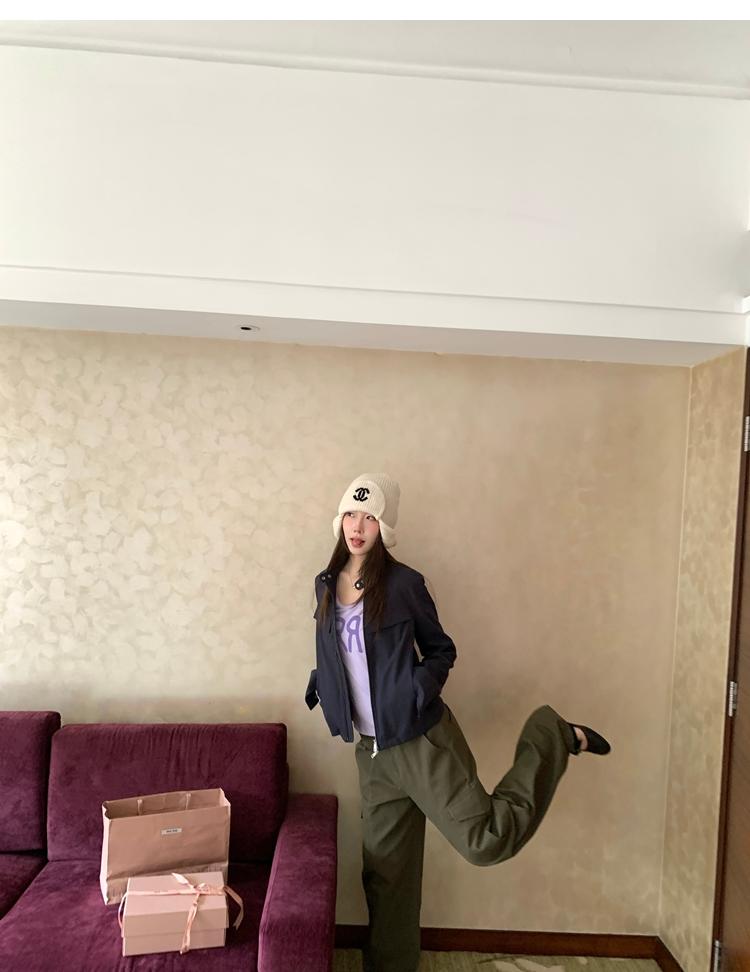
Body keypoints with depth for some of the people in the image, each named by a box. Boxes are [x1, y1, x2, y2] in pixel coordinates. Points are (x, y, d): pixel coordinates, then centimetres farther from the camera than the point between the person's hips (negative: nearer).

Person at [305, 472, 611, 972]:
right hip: (371, 752, 5)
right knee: (384, 867, 15)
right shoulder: (326, 584, 4)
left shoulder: (404, 582, -12)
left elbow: (441, 649, -1)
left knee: (485, 840, -6)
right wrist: (320, 680, 1)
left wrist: (424, 684, -20)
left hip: (422, 740, -5)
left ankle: (552, 737, 13)